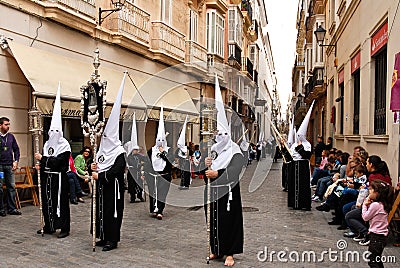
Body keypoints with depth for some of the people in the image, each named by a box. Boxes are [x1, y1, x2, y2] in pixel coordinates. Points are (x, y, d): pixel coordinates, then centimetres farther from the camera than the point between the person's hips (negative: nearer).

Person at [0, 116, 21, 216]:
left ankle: (12, 208, 13)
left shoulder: (11, 136, 8)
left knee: (11, 187, 6)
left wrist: (16, 161, 5)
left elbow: (16, 149, 14)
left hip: (9, 166, 4)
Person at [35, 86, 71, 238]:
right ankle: (49, 227, 25)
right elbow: (46, 160, 18)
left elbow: (58, 161, -20)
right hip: (47, 177, 7)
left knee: (61, 202, -2)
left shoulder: (64, 145, -11)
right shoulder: (47, 144, 12)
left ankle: (65, 228, 6)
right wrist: (41, 166, -1)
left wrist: (42, 159, -16)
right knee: (47, 202, 12)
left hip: (59, 178, -7)